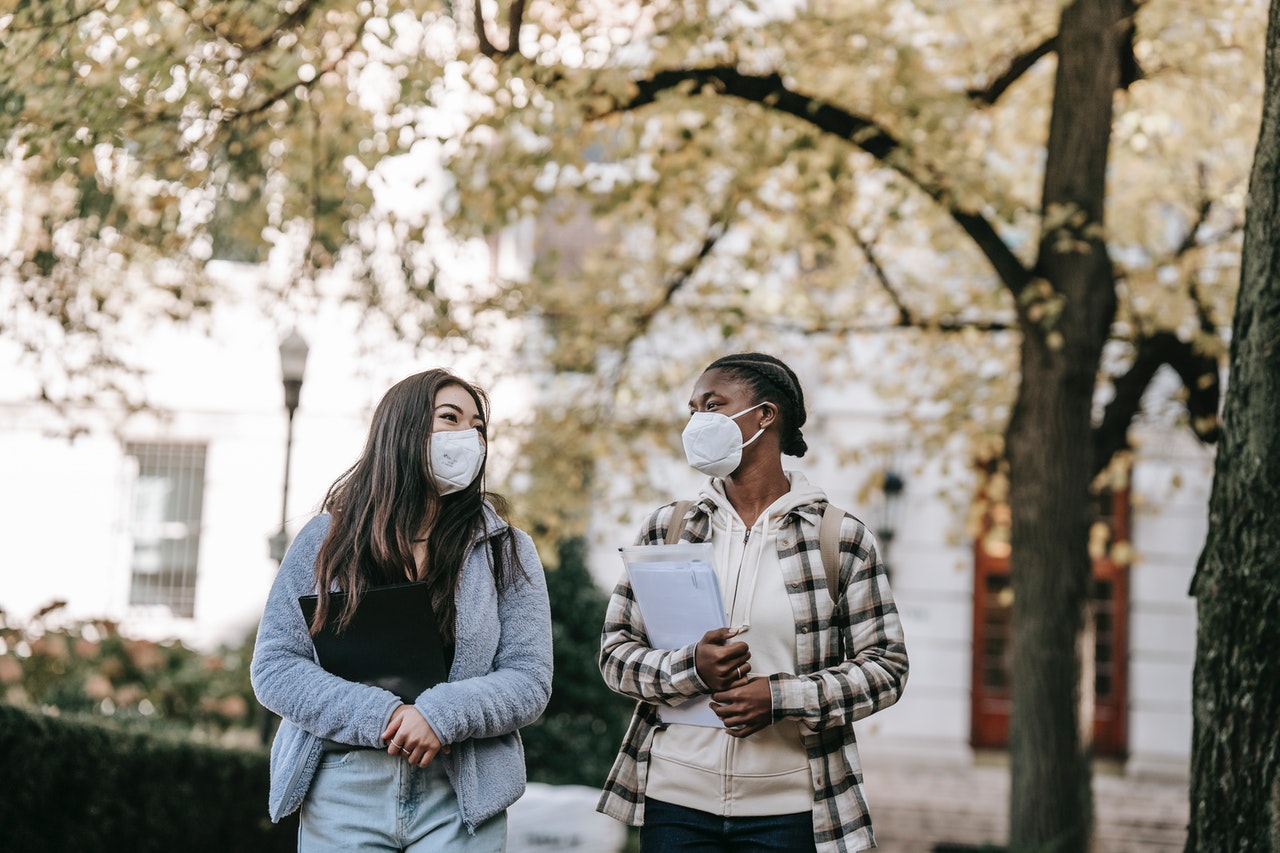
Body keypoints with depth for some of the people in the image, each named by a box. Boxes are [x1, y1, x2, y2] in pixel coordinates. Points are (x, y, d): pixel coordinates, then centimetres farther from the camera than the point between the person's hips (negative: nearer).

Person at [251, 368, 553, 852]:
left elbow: (529, 681, 0)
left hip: (460, 798, 0)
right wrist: (381, 717, -14)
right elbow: (274, 667, 0)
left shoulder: (506, 550, 7)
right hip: (343, 792, 0)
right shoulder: (326, 539, 6)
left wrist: (442, 714, -18)